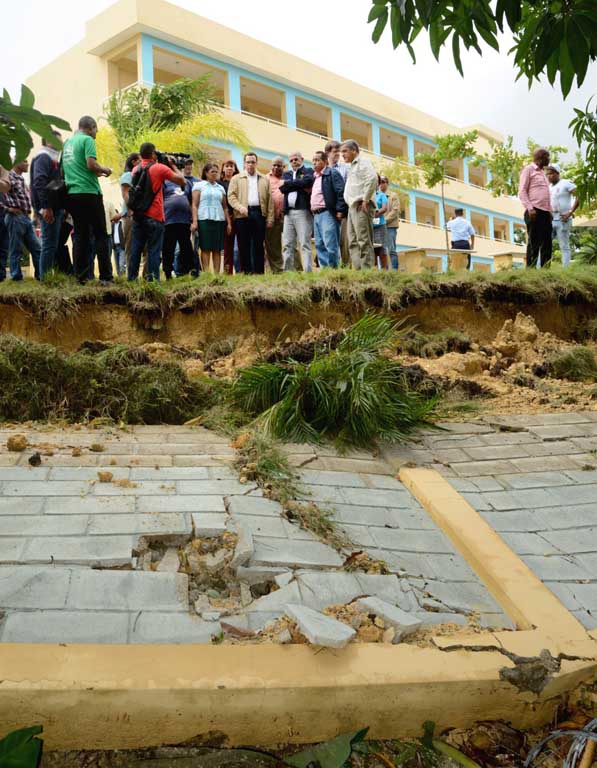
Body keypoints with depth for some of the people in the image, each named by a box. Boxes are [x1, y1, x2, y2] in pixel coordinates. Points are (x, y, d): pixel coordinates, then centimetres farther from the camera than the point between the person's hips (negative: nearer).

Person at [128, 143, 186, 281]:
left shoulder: (136, 169, 11)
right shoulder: (159, 168, -7)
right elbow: (182, 181, -5)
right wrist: (173, 165, 7)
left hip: (138, 216, 5)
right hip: (154, 217, -5)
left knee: (136, 249, 8)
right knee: (154, 251, -3)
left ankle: (131, 279, 9)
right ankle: (152, 279, -6)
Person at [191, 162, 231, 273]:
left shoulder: (220, 188, 19)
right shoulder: (199, 185, 8)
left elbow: (225, 207, 17)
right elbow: (195, 205, 1)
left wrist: (229, 222, 8)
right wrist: (194, 221, -10)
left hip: (219, 220, 4)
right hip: (204, 219, -3)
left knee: (218, 249, -1)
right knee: (206, 248, -7)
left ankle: (217, 274, 0)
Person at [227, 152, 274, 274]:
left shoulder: (264, 179, 16)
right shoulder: (236, 179, 13)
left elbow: (269, 200, 10)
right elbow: (231, 196, 4)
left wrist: (270, 218, 1)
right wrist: (240, 207, -14)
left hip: (259, 213, 1)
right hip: (243, 214, -1)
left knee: (258, 245, 0)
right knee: (244, 246, -1)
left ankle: (259, 272, 3)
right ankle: (245, 272, 3)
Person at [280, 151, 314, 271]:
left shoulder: (308, 171, 10)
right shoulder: (286, 174, 23)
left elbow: (307, 181, -13)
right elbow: (282, 188, 4)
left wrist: (288, 183, -4)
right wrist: (301, 187, -5)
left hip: (303, 211, -5)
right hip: (288, 212, 5)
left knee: (304, 244, -9)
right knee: (287, 245, 3)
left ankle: (308, 272, -12)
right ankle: (288, 272, 7)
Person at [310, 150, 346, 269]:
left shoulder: (332, 173, -2)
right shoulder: (314, 177, 22)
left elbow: (341, 192, -11)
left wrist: (340, 210, -17)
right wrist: (312, 211, 16)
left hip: (327, 213, -8)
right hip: (316, 215, 9)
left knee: (330, 245, -12)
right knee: (319, 245, 7)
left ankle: (333, 269, -9)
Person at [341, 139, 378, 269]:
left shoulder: (363, 162, -3)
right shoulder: (352, 166, 25)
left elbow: (372, 178, -20)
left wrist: (365, 200, -19)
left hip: (361, 206, -10)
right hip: (352, 206, 10)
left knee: (364, 240, -12)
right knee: (353, 242, 7)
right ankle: (358, 268, 8)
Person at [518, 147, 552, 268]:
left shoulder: (542, 173, 26)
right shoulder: (528, 170, 3)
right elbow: (522, 191, -7)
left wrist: (550, 211, 13)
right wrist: (529, 208, -19)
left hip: (546, 212, 8)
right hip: (534, 212, -8)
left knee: (546, 244, 2)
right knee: (534, 243, -10)